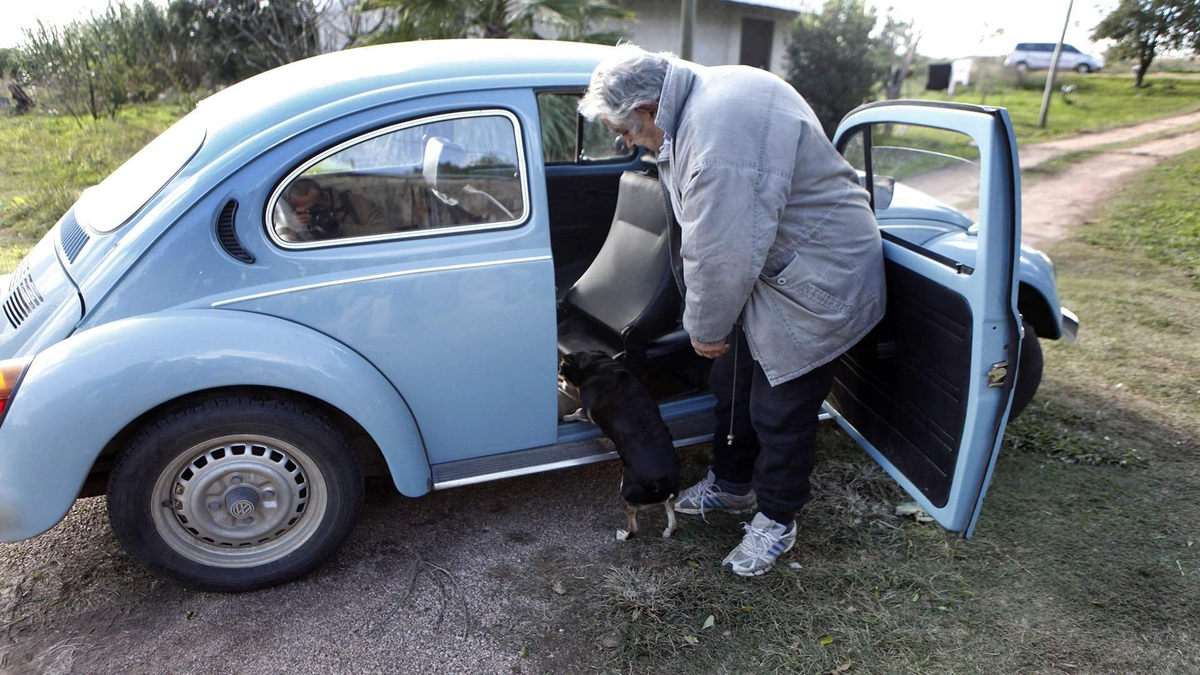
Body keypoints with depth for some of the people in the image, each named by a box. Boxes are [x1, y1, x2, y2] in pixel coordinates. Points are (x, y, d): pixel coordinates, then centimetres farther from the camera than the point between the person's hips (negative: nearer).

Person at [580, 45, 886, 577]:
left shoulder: (720, 136, -32)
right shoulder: (705, 92, 2)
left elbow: (722, 256, -29)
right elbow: (708, 231, 10)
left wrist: (706, 327, -11)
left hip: (815, 283, -10)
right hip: (762, 265, 10)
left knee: (781, 408, 3)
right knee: (732, 383, 19)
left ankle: (777, 519, 26)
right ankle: (731, 484, 40)